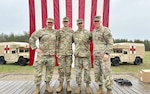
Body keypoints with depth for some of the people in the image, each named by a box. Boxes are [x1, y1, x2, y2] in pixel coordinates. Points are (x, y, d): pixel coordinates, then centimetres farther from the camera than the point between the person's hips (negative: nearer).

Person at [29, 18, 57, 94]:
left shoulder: (55, 32, 7)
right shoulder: (40, 31, -4)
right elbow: (31, 39, -4)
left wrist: (56, 50, 10)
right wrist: (35, 48, -11)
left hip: (51, 55, 3)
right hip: (41, 55, -3)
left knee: (49, 71, 9)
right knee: (38, 71, -2)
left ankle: (47, 86, 24)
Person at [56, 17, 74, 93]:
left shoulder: (72, 31, 8)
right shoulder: (59, 31, 3)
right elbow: (57, 42, 2)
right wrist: (57, 52, -3)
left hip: (69, 52, 1)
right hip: (61, 52, -1)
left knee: (68, 68, 4)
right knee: (61, 68, 2)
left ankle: (68, 84, 13)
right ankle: (61, 84, 13)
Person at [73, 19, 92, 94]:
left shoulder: (88, 32, 0)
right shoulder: (74, 33, 6)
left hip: (86, 54, -1)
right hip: (77, 55, 1)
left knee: (87, 70, 1)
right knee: (78, 71, 3)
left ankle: (87, 86, 15)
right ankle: (79, 86, 14)